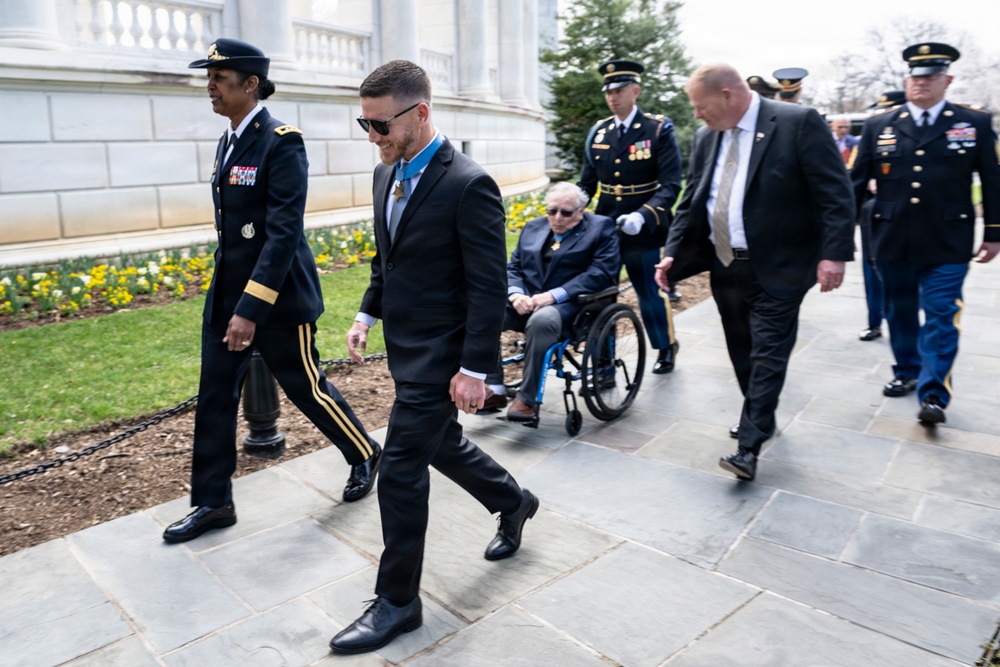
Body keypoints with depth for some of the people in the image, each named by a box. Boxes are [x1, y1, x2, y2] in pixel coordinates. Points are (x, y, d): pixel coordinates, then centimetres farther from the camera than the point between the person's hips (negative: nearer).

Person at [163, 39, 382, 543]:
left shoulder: (281, 142, -15)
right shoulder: (228, 142, 11)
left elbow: (284, 233, -22)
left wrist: (251, 309, -25)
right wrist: (230, 300, 20)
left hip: (276, 295, -8)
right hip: (226, 293, 8)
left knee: (306, 388, 6)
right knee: (214, 397, 10)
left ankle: (364, 455, 31)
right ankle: (213, 502, 23)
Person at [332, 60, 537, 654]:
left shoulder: (469, 185, -19)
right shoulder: (387, 173, 6)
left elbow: (489, 288, -20)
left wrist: (475, 369, -20)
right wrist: (368, 314, 12)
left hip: (440, 355, -8)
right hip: (405, 345, 9)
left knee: (401, 471, -2)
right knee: (443, 445, 22)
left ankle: (398, 601, 17)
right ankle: (514, 503, 48)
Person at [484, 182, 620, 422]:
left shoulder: (601, 228, 2)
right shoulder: (533, 227, 18)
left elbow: (601, 273, -11)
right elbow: (513, 267, 14)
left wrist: (554, 295, -20)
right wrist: (515, 295, -9)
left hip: (569, 305, -5)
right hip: (526, 301, 5)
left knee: (541, 321, -38)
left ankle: (527, 399, -25)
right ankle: (493, 388, -12)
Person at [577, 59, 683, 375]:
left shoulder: (659, 130, -7)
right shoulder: (598, 133, 6)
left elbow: (670, 186, -14)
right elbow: (587, 184, 9)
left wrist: (642, 216, -30)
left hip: (643, 230, -3)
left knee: (651, 294, 10)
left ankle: (666, 346, 38)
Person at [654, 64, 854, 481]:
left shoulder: (798, 123, -10)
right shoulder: (707, 137, 9)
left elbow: (835, 192, -13)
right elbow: (691, 201, 12)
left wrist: (834, 254, -20)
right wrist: (673, 253, 3)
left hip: (776, 269, -6)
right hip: (725, 266, 6)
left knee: (767, 355, -4)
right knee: (742, 353, 15)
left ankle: (749, 449, -1)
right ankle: (761, 420, 33)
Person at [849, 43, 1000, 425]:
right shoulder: (878, 126, 4)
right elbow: (856, 182, 5)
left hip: (947, 245, -2)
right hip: (892, 242, 2)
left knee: (941, 318, -4)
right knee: (900, 312, 13)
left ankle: (933, 394, 0)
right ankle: (907, 373, 31)